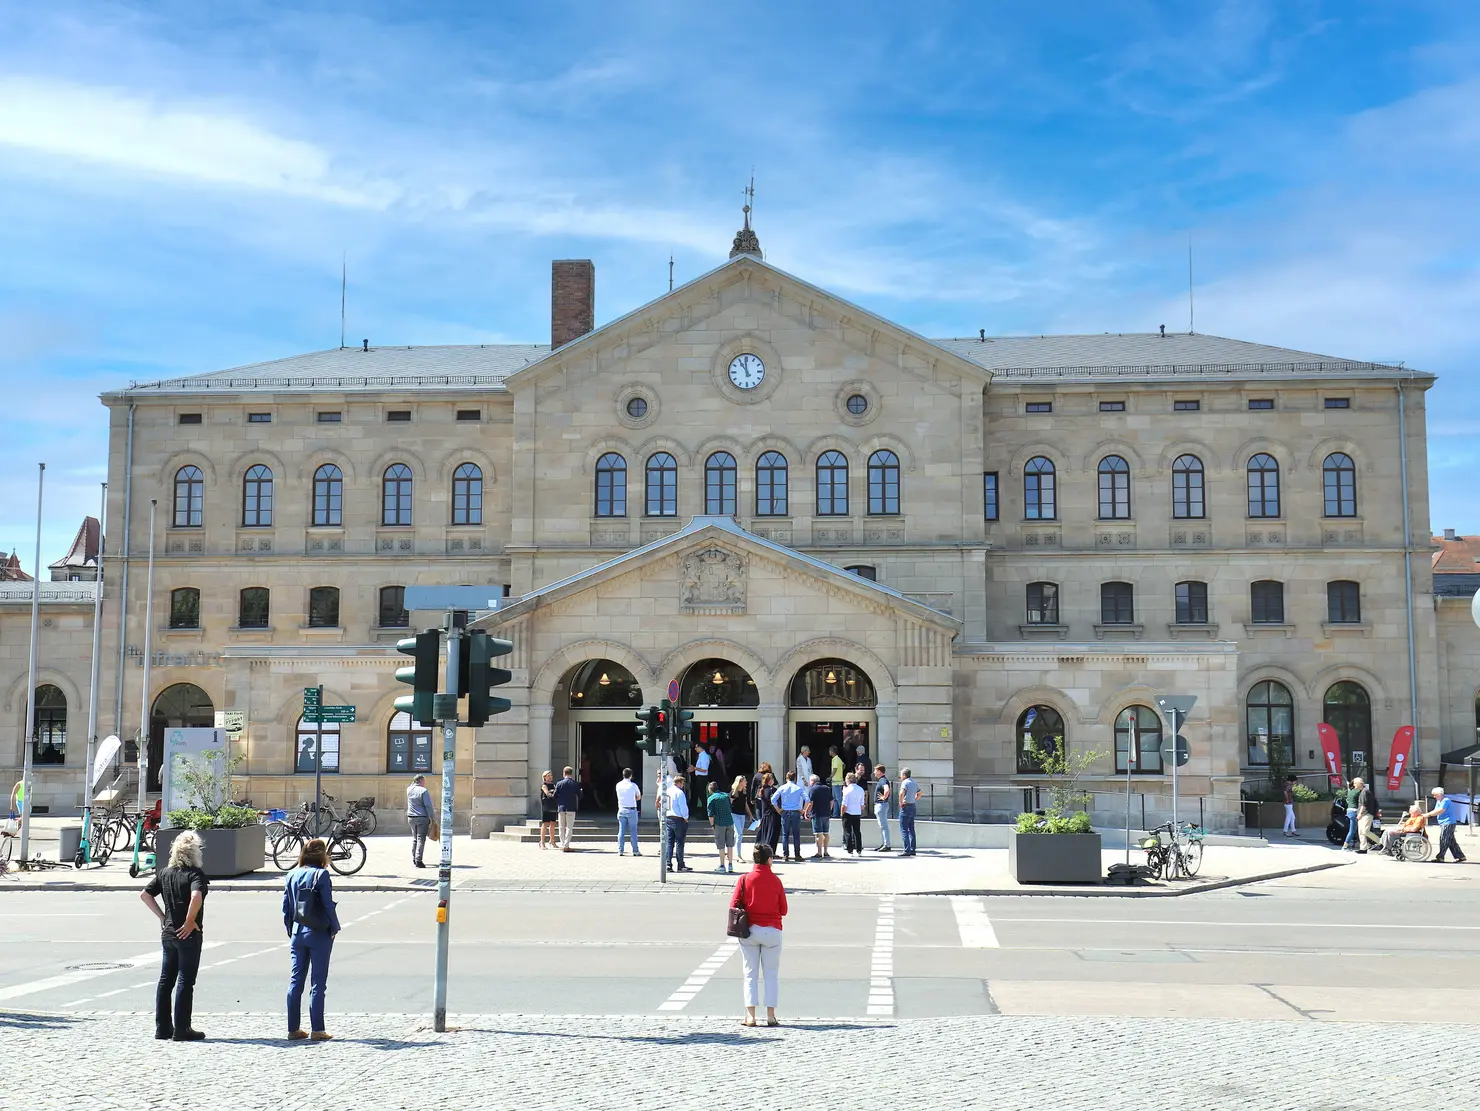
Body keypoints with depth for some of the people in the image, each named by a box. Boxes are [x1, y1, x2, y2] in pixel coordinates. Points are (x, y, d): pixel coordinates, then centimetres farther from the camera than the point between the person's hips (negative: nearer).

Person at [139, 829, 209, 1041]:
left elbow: (145, 894, 13)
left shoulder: (165, 873, 9)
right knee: (185, 981, -1)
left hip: (168, 933, 7)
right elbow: (196, 896, -30)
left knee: (165, 980, 12)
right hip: (188, 935, -7)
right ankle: (181, 1030, 1)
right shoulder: (195, 873, -13)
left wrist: (162, 917, 12)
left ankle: (163, 1028, 16)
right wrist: (190, 922, -19)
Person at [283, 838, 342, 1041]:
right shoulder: (321, 875, -11)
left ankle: (293, 1029, 13)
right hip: (319, 934, -5)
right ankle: (317, 1030, 1)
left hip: (298, 934, 5)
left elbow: (286, 907, 7)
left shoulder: (292, 875, 5)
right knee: (318, 983, 1)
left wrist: (291, 931, 16)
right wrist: (334, 929, -1)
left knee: (295, 981, 10)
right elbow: (328, 905, -13)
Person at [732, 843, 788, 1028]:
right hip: (771, 931, -1)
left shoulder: (744, 879, -3)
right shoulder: (775, 881, -4)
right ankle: (771, 1016, 2)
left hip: (749, 930, 1)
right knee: (771, 974, 7)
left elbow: (734, 905, -5)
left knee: (751, 974, 7)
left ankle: (750, 1016, 1)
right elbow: (783, 910, 1)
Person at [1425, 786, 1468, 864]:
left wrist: (1428, 814, -20)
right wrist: (1427, 815, -3)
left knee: (1443, 840, -8)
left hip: (1448, 823, -10)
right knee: (1451, 841, 10)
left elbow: (1440, 811, -22)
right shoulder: (1438, 801, 18)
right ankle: (1460, 856, 12)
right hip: (1444, 823, 10)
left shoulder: (1446, 801, -13)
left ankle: (1440, 857, -5)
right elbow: (1435, 811, 14)